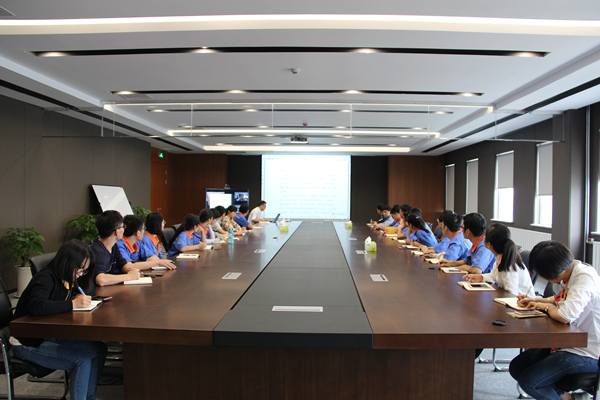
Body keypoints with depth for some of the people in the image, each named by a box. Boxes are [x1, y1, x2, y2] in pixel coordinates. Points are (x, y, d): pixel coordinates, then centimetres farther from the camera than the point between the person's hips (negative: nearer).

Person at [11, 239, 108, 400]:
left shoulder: (68, 280, 4)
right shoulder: (46, 278, -22)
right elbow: (36, 306, -40)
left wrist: (82, 299, -9)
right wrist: (73, 304, -35)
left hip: (52, 336, 8)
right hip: (28, 343, -8)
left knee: (99, 349, -9)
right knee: (82, 360, -23)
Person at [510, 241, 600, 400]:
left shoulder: (586, 278, -26)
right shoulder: (572, 270, 1)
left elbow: (565, 316, -37)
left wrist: (547, 307, -16)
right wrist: (536, 300, 5)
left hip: (586, 353, -9)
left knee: (528, 381, -16)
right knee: (516, 367, 4)